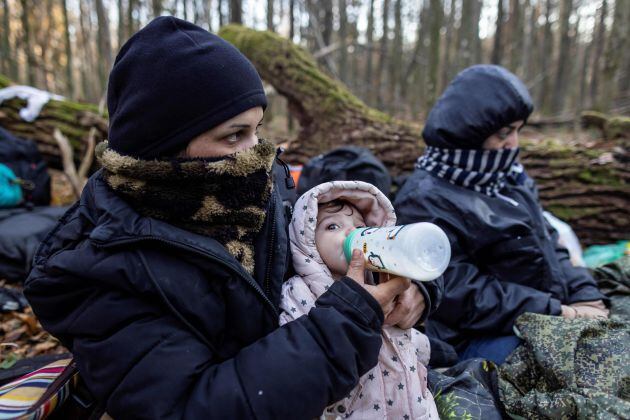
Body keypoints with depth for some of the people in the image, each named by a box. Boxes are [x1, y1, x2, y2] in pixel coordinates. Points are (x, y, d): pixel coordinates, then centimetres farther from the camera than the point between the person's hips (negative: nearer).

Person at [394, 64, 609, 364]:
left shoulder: (508, 176, 11)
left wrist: (587, 297, -3)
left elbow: (548, 244, 14)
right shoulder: (426, 202, -15)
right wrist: (557, 313, -18)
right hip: (482, 341, -8)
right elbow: (461, 294, -19)